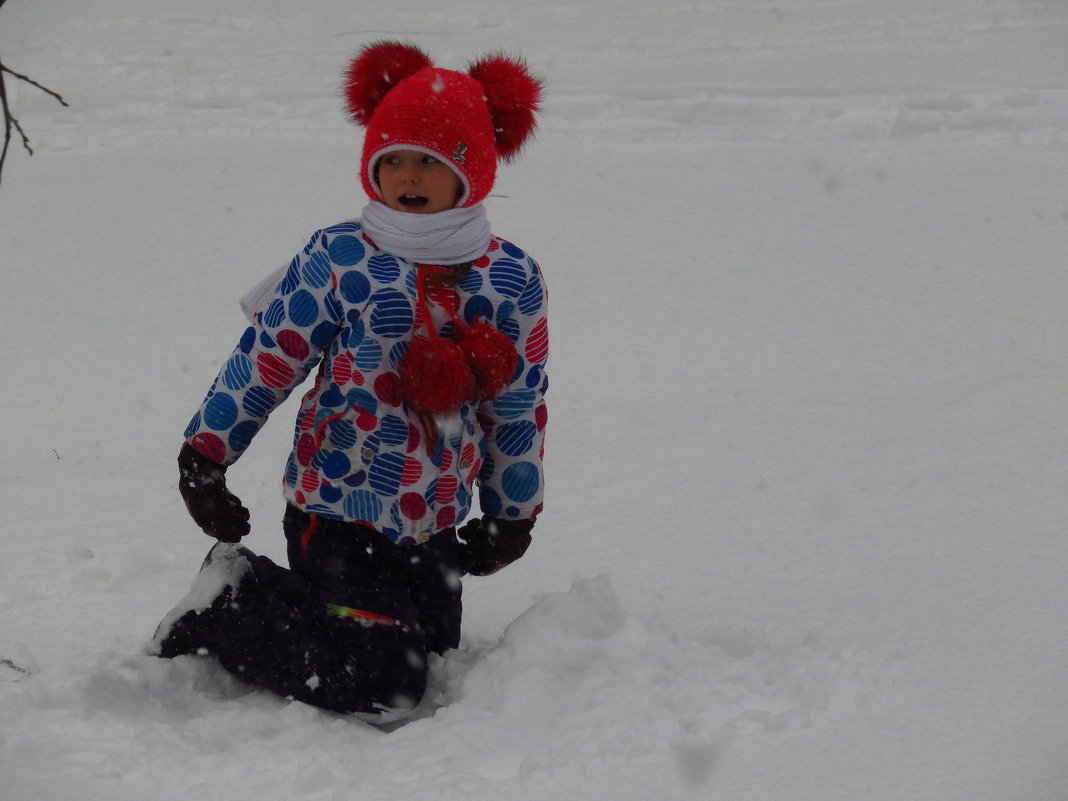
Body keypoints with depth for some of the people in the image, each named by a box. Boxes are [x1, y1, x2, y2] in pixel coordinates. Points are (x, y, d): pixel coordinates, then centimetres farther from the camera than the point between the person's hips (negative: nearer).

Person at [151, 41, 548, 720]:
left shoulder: (514, 279, 3)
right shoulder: (338, 260, -8)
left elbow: (520, 406, 11)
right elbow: (263, 360, -5)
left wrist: (514, 516, 15)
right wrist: (206, 457, -8)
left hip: (438, 528, 6)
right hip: (339, 512, -6)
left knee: (430, 661, 14)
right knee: (379, 686, -14)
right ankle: (224, 611, 7)